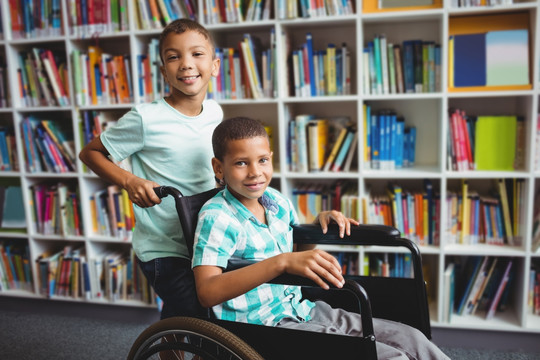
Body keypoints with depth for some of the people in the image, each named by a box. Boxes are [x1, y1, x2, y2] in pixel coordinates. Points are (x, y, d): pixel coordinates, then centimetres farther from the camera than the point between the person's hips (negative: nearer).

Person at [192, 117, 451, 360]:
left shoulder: (276, 201, 6)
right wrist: (282, 262, -40)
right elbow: (207, 292, -32)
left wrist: (321, 221, 4)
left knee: (411, 339, 1)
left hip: (302, 310, 7)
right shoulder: (216, 217, -16)